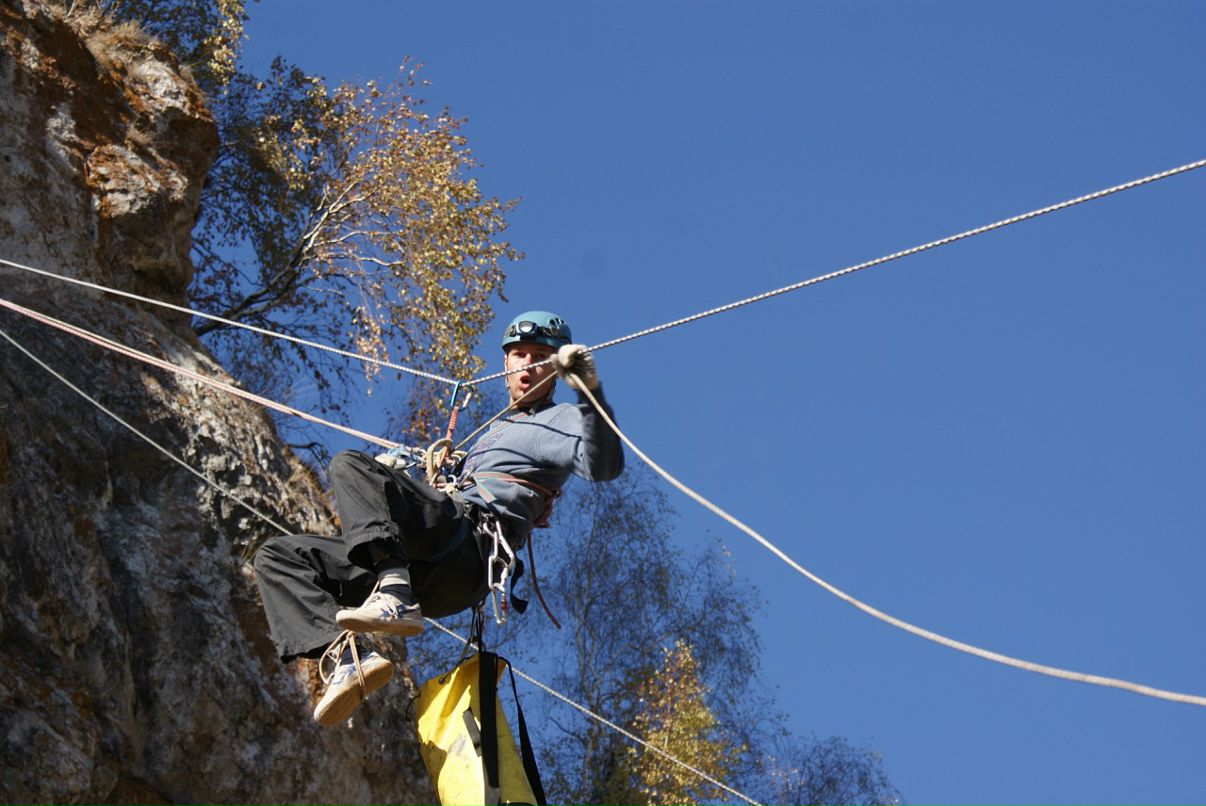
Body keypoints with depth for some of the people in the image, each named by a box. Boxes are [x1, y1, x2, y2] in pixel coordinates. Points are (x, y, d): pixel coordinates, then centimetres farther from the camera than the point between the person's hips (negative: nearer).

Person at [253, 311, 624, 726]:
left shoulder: (560, 419, 12)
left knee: (350, 465, -25)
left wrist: (589, 392, -24)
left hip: (473, 545, -8)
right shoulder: (496, 429, 38)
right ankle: (346, 653, -23)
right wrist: (394, 480, 26)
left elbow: (602, 466, -10)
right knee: (277, 556, 2)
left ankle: (395, 597, -42)